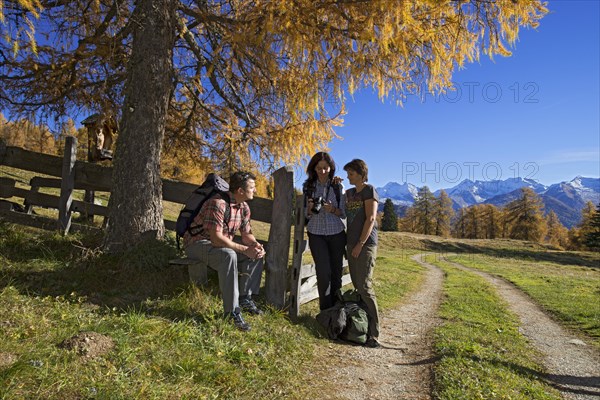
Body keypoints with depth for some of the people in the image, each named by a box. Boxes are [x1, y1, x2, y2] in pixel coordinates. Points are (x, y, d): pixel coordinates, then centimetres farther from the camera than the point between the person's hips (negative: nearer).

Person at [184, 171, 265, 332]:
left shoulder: (244, 207, 1)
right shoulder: (218, 204, -28)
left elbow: (246, 234, 5)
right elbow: (216, 238, -33)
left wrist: (255, 245, -18)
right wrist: (245, 249, -31)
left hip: (222, 244, 9)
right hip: (197, 243, -8)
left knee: (257, 254, -7)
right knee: (229, 256, -37)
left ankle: (245, 298, 1)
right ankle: (232, 311, -29)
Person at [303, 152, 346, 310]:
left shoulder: (338, 187, 1)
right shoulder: (308, 186, 2)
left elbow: (344, 214, 2)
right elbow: (306, 215, 6)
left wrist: (333, 210, -18)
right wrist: (310, 209, -17)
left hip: (336, 234, 1)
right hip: (316, 234, -1)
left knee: (336, 271, 3)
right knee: (324, 272, -8)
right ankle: (326, 309, 5)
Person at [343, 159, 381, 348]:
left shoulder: (369, 191, -4)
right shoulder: (349, 193, 17)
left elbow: (370, 219, -11)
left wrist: (360, 244, -15)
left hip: (365, 245, -7)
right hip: (352, 244, 7)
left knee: (365, 287, -10)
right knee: (357, 286, 8)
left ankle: (373, 334, -5)